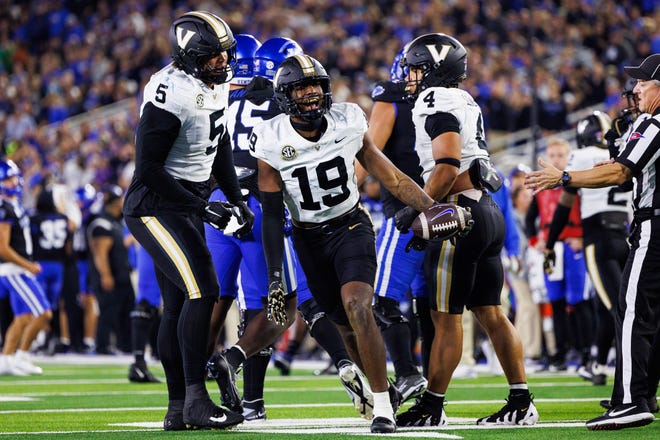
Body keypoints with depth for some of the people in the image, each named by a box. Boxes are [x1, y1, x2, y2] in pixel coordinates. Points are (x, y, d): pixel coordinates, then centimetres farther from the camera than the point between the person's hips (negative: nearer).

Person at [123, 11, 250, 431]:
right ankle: (196, 400, -16)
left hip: (186, 207, 9)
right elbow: (149, 168, -22)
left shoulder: (217, 85, 5)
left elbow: (220, 148, 20)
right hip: (156, 207, -9)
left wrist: (237, 200, 13)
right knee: (202, 290, -18)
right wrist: (202, 208, -20)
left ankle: (177, 409, 13)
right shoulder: (170, 96, -23)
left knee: (177, 306, 9)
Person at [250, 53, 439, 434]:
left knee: (356, 304, -24)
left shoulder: (349, 124, -10)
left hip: (352, 227, -1)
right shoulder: (272, 144, -12)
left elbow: (390, 177, 1)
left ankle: (383, 405, -18)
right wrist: (275, 277, -13)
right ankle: (384, 390, 29)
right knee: (348, 328, 4)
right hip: (310, 240, 1)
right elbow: (272, 216, -9)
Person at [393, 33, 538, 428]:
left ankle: (432, 407, 3)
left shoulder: (438, 104, -10)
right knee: (490, 313, 10)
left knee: (446, 317, -3)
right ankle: (521, 402, 9)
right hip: (489, 213, 9)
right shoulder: (467, 104, 19)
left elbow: (448, 168, -21)